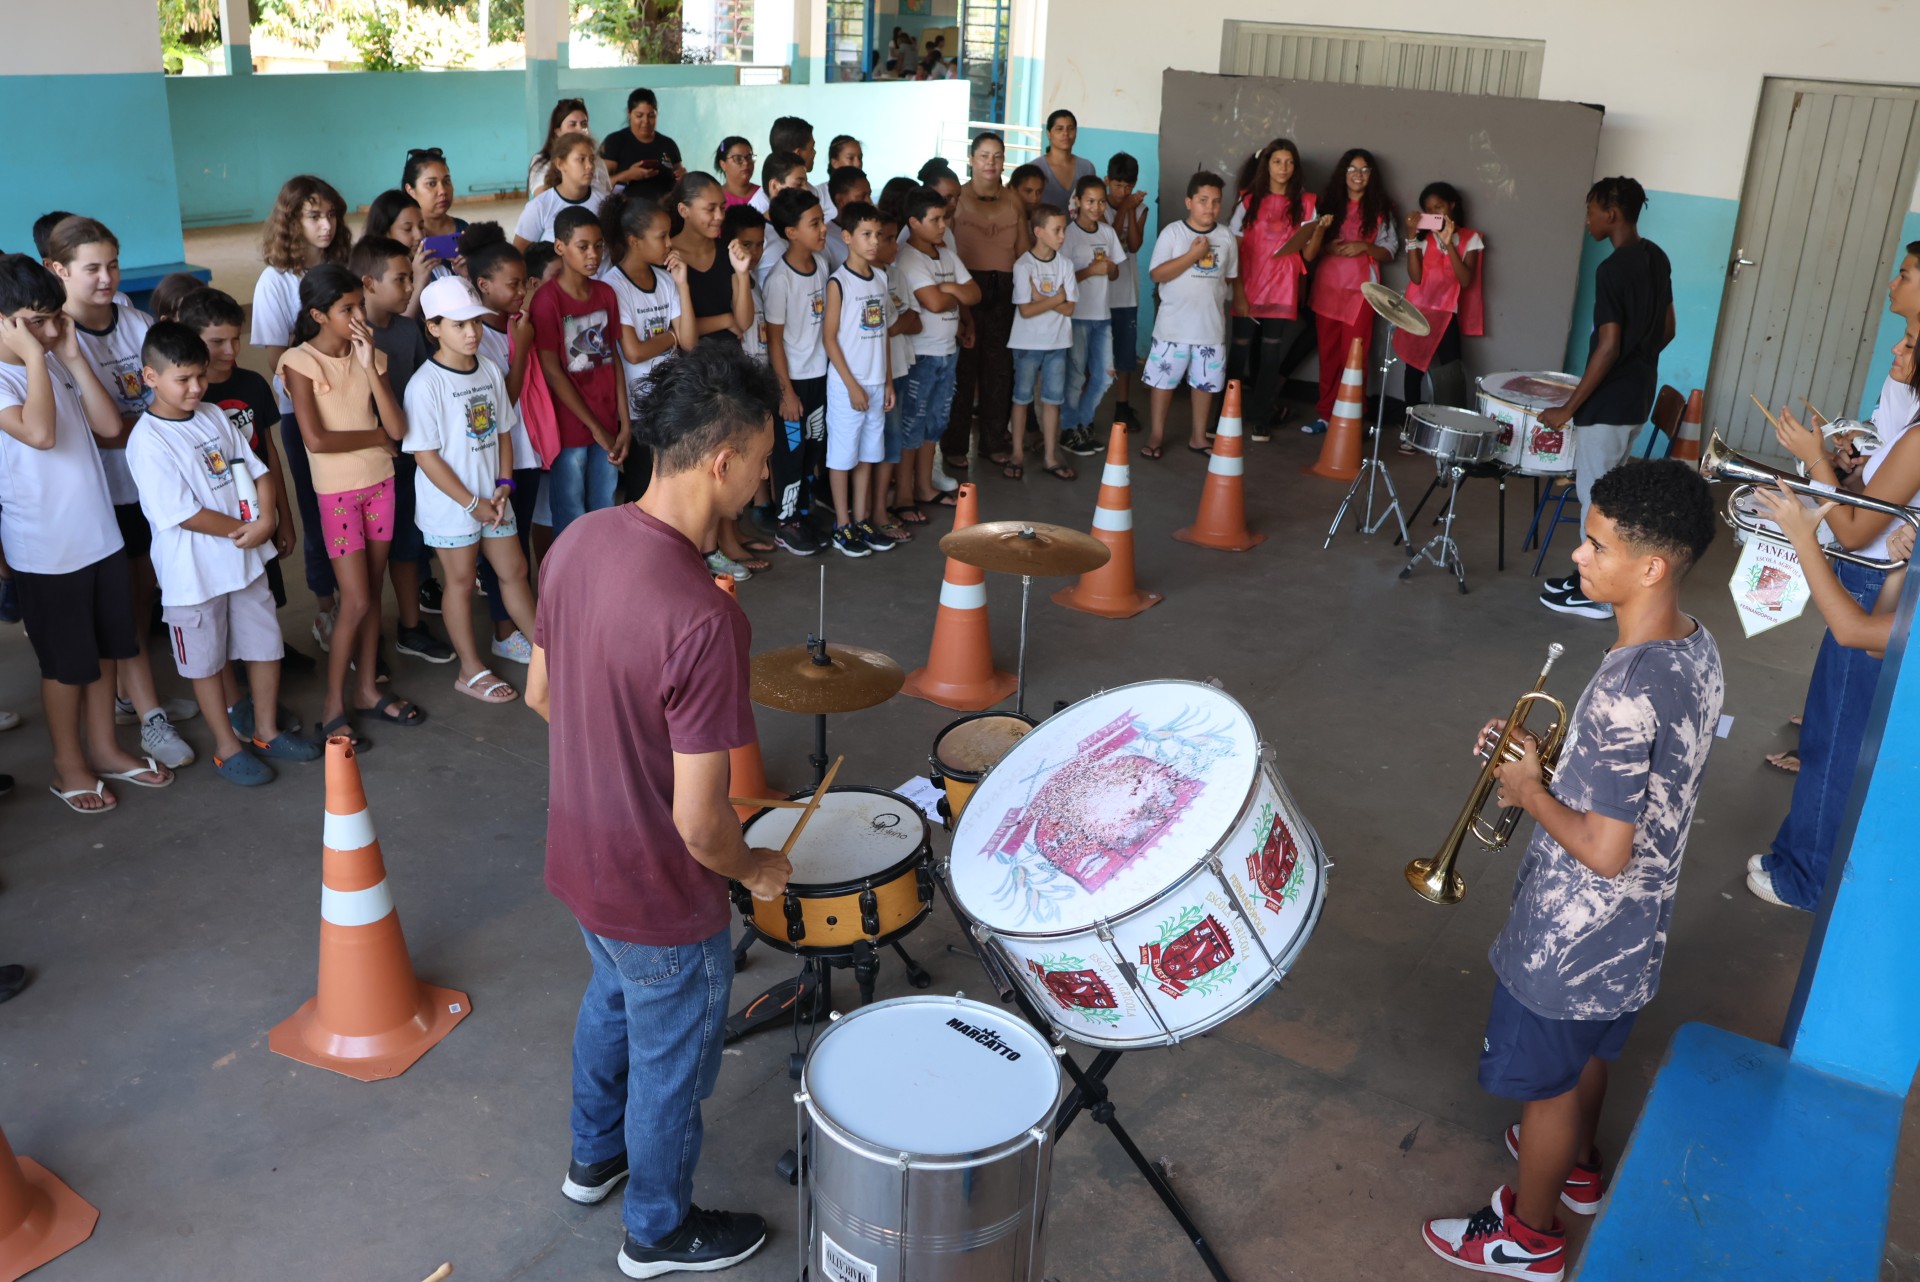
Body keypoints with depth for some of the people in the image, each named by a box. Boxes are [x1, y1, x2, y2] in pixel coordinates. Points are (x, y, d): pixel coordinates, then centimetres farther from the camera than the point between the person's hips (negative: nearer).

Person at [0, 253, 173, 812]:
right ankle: (69, 766, 23)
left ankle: (104, 748, 33)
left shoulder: (57, 363, 7)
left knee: (105, 649, 17)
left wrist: (72, 357, -5)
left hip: (100, 535, 7)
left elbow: (110, 426, 1)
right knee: (66, 662, 6)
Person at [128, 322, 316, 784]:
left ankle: (267, 732, 31)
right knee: (207, 661, 10)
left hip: (246, 557, 6)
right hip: (194, 571, -6)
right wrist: (241, 531, -13)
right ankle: (227, 748, 23)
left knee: (266, 645, 15)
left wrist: (266, 520, -12)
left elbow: (256, 471, 5)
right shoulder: (148, 440, -17)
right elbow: (183, 513, -20)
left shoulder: (214, 416, 3)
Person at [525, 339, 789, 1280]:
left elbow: (539, 693, 4)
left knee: (612, 1000, 33)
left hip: (580, 857, 7)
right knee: (671, 1062, 19)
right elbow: (699, 823, -29)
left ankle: (594, 1157, 58)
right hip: (660, 896, -7)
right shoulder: (703, 619, -35)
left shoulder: (578, 543, -11)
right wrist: (757, 869, -9)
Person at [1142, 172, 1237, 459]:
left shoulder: (1226, 237, 4)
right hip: (1174, 325, -3)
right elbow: (1157, 274, -14)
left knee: (1206, 382, 9)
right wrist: (1193, 254, -18)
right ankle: (1156, 435, 17)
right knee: (1164, 379, 5)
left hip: (1211, 326, 3)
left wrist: (1215, 295, 3)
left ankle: (1198, 436, 23)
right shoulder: (1172, 233, -6)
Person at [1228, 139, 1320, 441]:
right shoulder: (1249, 200, 2)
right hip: (1248, 289, -1)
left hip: (1282, 291, 1)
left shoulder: (1305, 203, 4)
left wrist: (1319, 230, -18)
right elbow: (1234, 249, -1)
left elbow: (1308, 254, 1)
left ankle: (1260, 420, 11)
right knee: (1241, 353, 1)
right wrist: (1238, 292, -8)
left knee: (1270, 356, 2)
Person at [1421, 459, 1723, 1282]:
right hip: (1635, 927, 8)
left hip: (1573, 936, -8)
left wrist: (1530, 791, -16)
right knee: (1589, 1052, 31)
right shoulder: (1698, 648, -7)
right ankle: (1577, 1166, 56)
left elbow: (1606, 851, -31)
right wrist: (1548, 755, 0)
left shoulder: (1626, 689, -35)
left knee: (1545, 1082, 15)